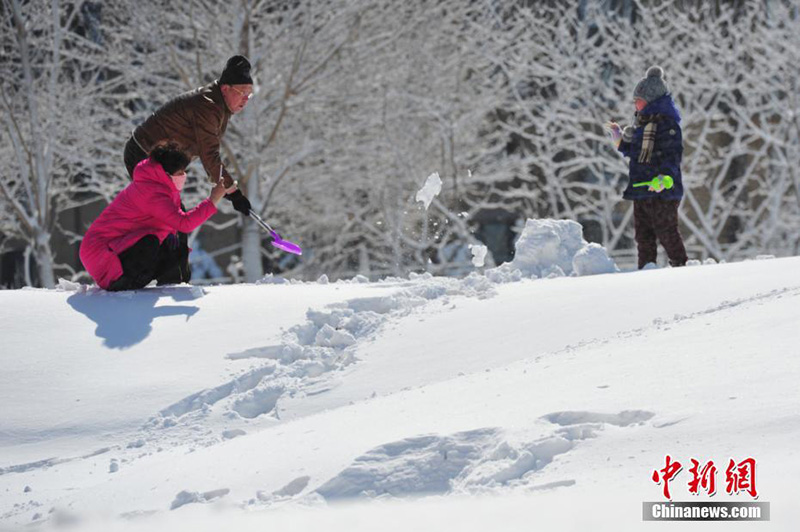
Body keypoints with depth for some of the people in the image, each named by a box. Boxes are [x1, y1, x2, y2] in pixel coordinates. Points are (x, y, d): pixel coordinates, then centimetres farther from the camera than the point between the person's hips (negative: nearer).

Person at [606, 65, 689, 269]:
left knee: (667, 233, -8)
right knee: (643, 235, 11)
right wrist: (620, 140, 21)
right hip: (641, 190, 10)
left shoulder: (667, 124, -12)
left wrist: (666, 176, -36)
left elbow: (673, 154, -22)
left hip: (661, 191, -10)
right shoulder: (642, 124, 18)